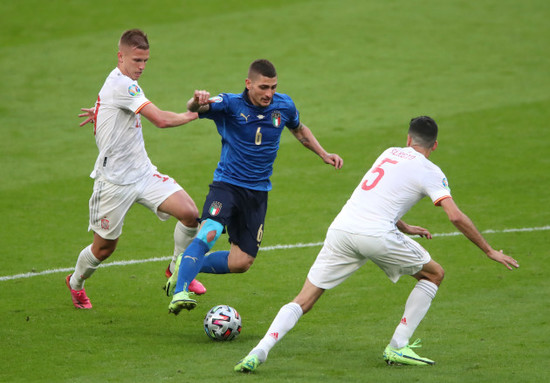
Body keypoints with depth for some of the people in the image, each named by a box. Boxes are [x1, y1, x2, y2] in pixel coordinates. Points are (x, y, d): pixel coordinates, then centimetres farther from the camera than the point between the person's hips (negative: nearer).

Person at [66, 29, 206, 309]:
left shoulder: (119, 82, 10)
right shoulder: (122, 84, -20)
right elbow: (161, 120, -26)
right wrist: (193, 113, -16)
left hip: (143, 173, 8)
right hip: (115, 179, -8)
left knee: (190, 213, -13)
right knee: (104, 247, 7)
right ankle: (75, 283, 37)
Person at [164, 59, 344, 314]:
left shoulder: (283, 105, -1)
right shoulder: (230, 104, -14)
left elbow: (299, 130, 21)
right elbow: (194, 109, -31)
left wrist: (324, 155, 12)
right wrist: (198, 102, -55)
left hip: (258, 192, 4)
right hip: (227, 185, -4)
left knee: (242, 262, 1)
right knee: (208, 234, -31)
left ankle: (187, 267, 23)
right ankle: (179, 293, -30)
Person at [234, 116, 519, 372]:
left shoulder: (390, 154, 26)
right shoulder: (430, 172, 8)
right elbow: (456, 216, -1)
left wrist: (405, 228, 48)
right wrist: (489, 251, 7)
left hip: (341, 229, 5)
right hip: (376, 236, -5)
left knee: (303, 301, 7)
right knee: (434, 274, 18)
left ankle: (259, 352, -14)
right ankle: (397, 348, 12)